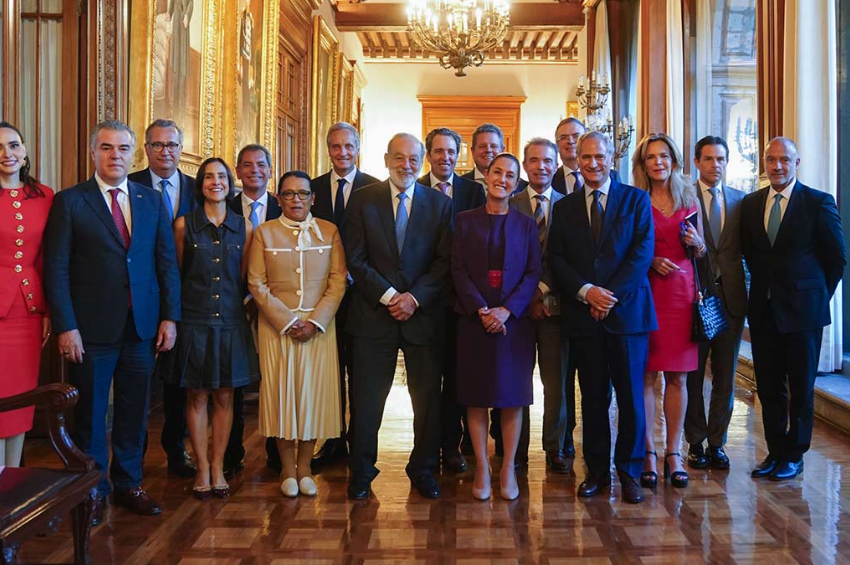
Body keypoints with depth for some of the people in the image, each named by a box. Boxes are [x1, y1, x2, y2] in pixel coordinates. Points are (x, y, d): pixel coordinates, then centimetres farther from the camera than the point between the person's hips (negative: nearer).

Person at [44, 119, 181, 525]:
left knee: (133, 411, 12)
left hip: (142, 326, 3)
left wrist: (169, 317, 1)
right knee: (90, 414, 9)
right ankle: (93, 490, 25)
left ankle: (128, 484, 28)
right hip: (91, 328, -3)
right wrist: (65, 326, -11)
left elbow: (167, 263, 7)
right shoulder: (69, 202, -1)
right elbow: (56, 269, -5)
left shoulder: (153, 201, 9)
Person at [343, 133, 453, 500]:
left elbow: (444, 261, 1)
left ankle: (423, 470, 24)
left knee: (428, 398, 8)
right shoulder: (363, 200, 4)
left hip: (424, 315, 1)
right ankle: (361, 472, 21)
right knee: (367, 399, 5)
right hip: (373, 315, -1)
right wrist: (388, 296, -11)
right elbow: (355, 259, -2)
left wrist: (415, 298, -11)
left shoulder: (440, 203, 6)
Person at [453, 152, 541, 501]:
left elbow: (533, 273, 1)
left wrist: (507, 309, -13)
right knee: (475, 396, 3)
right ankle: (481, 468, 14)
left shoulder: (526, 224, 7)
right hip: (474, 320, 0)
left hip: (514, 321, 0)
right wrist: (481, 310, -13)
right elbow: (458, 271, 0)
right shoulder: (466, 221, 6)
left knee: (512, 396, 4)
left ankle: (508, 469, 14)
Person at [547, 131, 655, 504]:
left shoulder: (636, 199, 6)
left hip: (627, 310, -2)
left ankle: (629, 471, 17)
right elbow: (556, 258, 5)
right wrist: (586, 291, -11)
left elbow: (643, 252, -4)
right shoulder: (565, 207, 12)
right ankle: (597, 470, 19)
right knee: (593, 397, 8)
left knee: (631, 396, 4)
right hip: (583, 315, 2)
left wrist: (612, 294, -12)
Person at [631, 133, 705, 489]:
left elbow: (700, 252, 17)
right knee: (645, 374, -1)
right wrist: (650, 262, -15)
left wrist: (695, 242, -4)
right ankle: (648, 454, 7)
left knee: (677, 377, 5)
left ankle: (674, 454, 14)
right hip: (644, 290, -3)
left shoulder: (689, 199, 11)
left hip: (681, 291, 3)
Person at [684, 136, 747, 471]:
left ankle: (716, 444, 21)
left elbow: (746, 249, 9)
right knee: (692, 376, 6)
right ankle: (696, 444, 19)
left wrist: (746, 290, -1)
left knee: (725, 377, 9)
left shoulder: (740, 201, 10)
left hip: (730, 298, 4)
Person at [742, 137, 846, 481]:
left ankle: (794, 456, 18)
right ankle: (775, 452, 21)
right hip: (763, 309, 4)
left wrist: (817, 296, 1)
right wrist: (764, 284, 10)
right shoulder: (751, 203, 7)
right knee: (769, 387, 9)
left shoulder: (818, 202, -5)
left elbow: (837, 258, -1)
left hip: (802, 310, -4)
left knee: (801, 388, 6)